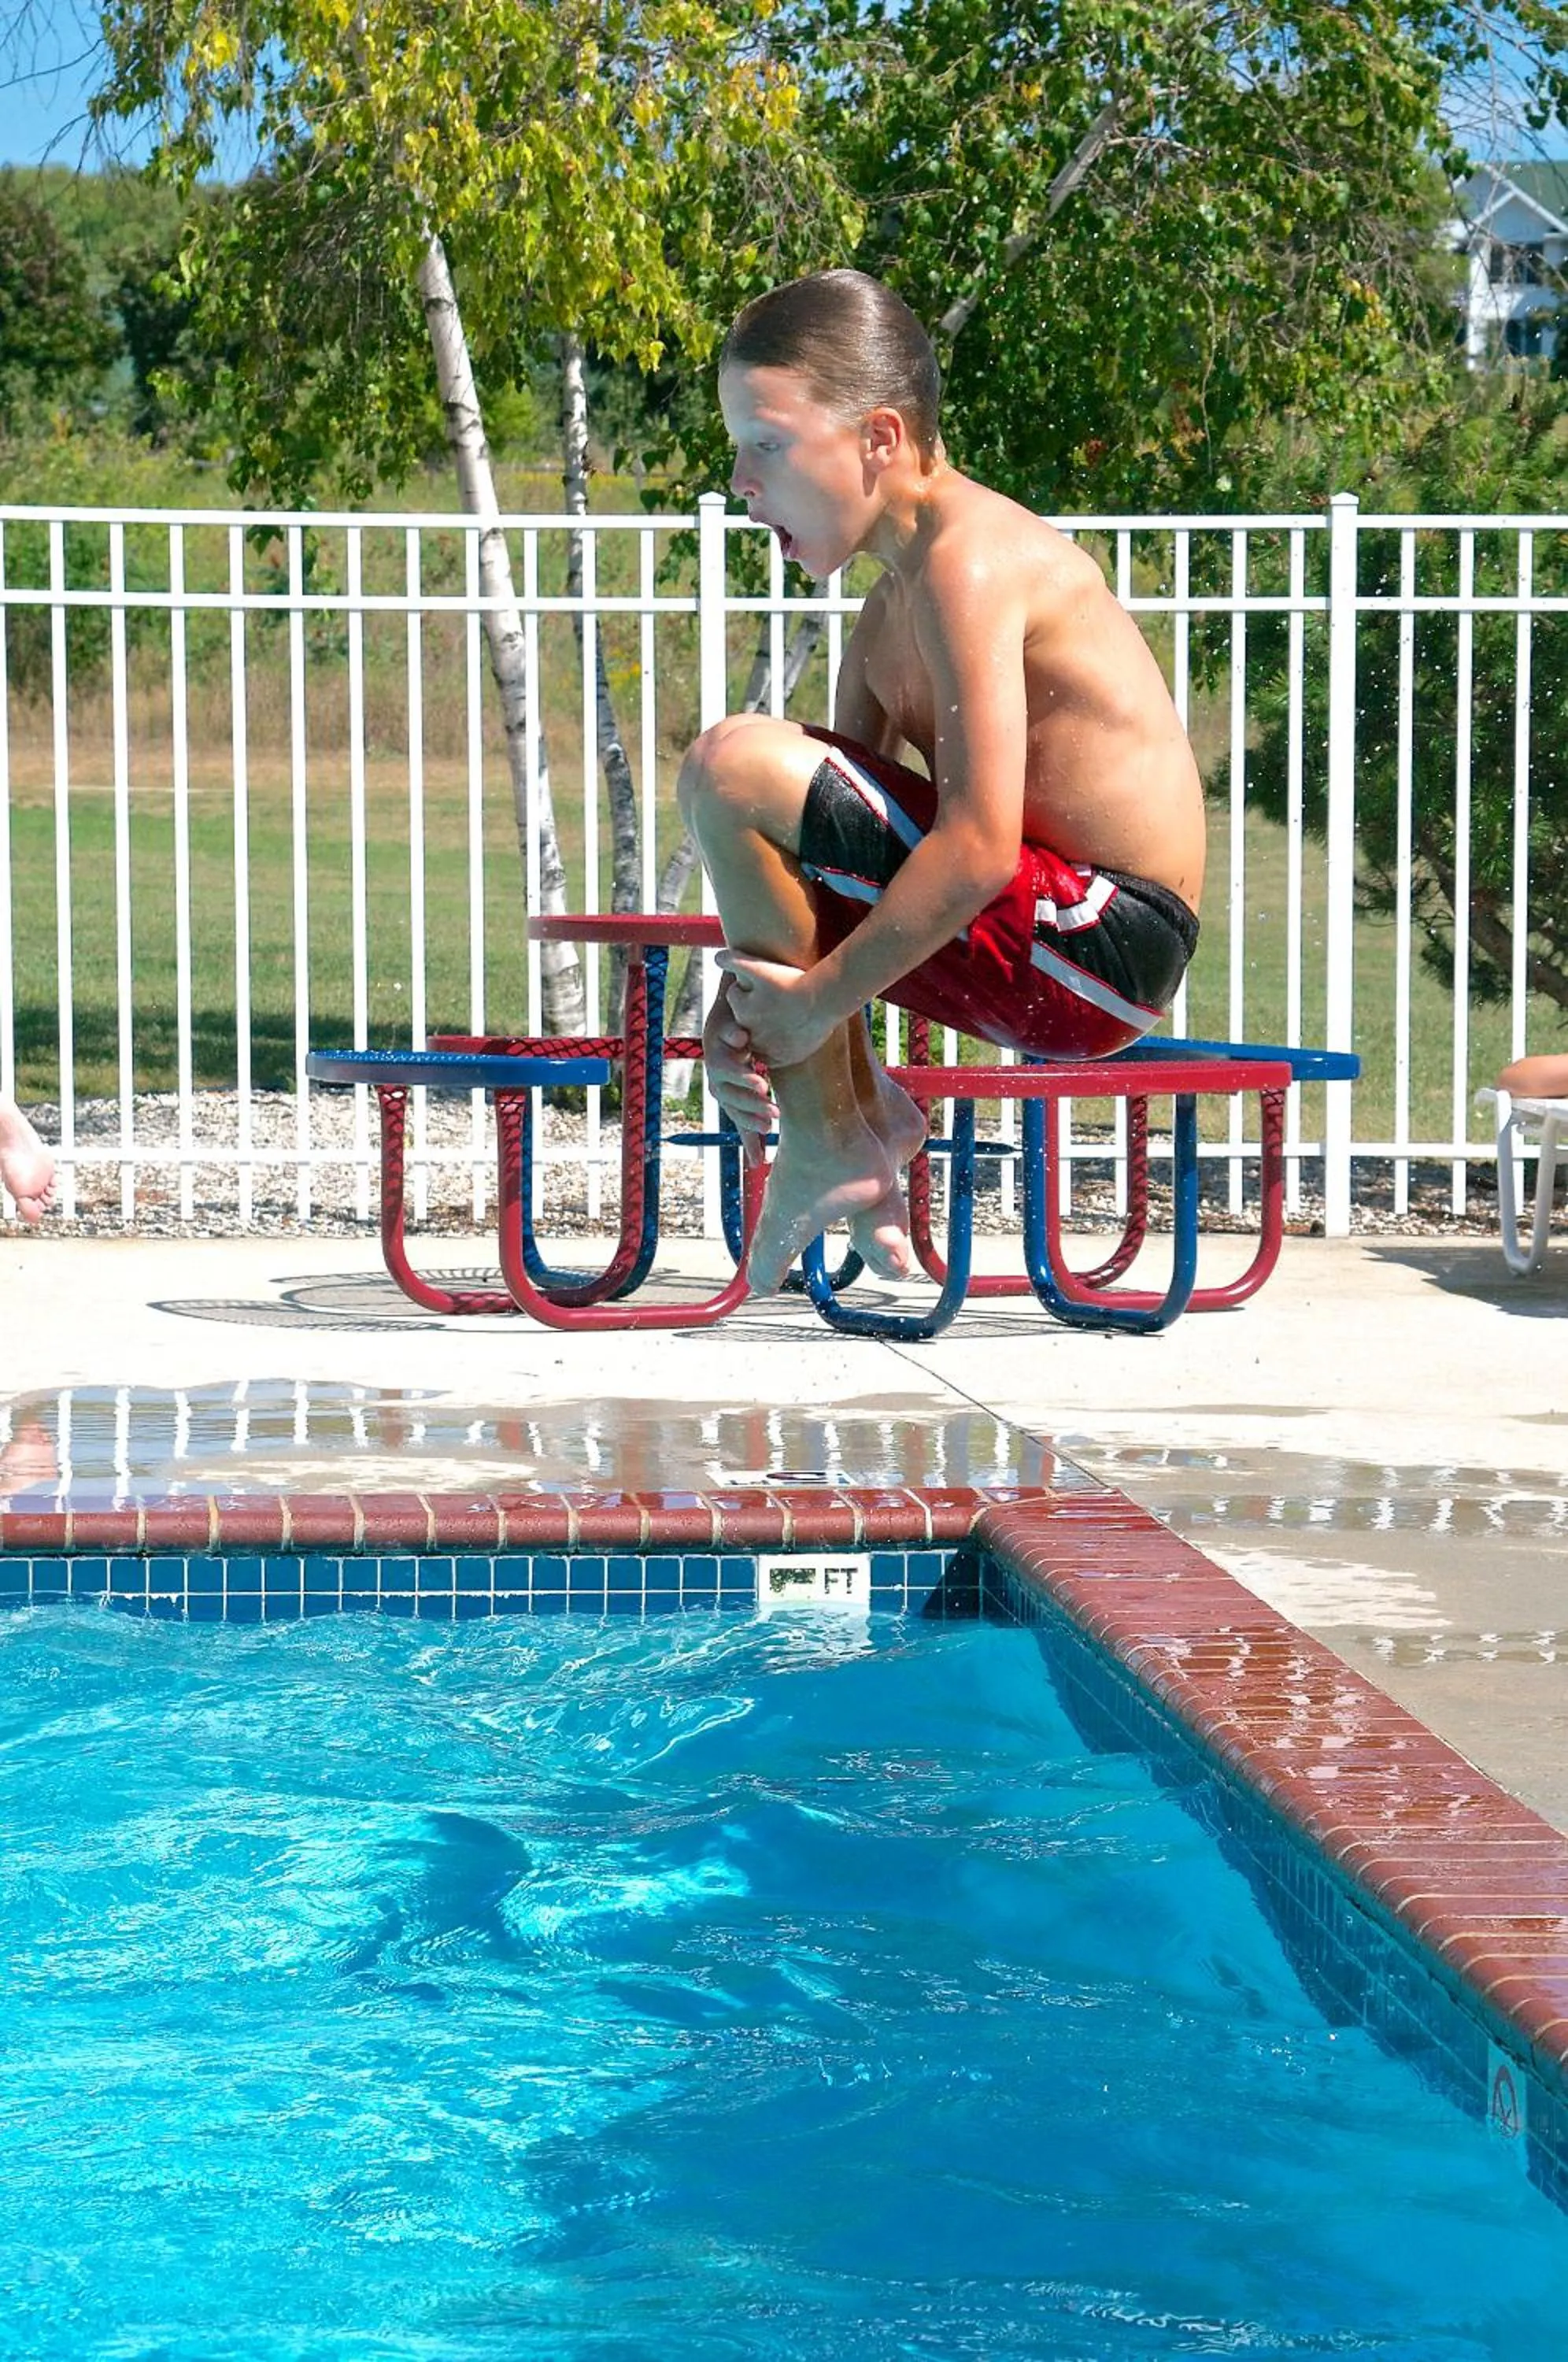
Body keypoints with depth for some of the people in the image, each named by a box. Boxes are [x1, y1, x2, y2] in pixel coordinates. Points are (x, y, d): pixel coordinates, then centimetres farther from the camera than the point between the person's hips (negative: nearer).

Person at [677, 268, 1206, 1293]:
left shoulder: (967, 558, -17)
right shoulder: (894, 598, 14)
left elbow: (982, 844, -26)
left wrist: (817, 997, -19)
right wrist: (745, 998, -4)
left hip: (1094, 947, -11)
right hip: (1081, 946, 11)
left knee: (735, 768, -20)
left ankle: (824, 1151, -11)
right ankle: (865, 1107, 14)